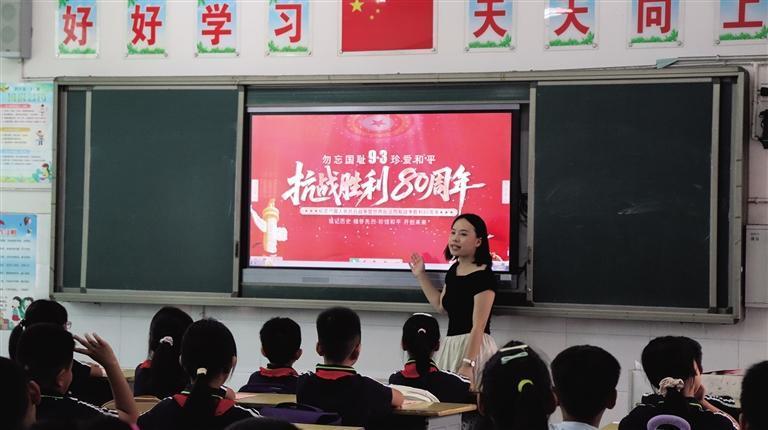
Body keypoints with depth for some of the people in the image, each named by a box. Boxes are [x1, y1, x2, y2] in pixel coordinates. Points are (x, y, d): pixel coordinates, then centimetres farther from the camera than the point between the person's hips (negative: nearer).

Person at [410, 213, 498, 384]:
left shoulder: (484, 277, -15)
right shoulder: (454, 270, 10)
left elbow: (478, 327, -20)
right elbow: (441, 306, 24)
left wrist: (468, 364, -25)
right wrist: (421, 275, 21)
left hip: (474, 347, -8)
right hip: (451, 345, 8)